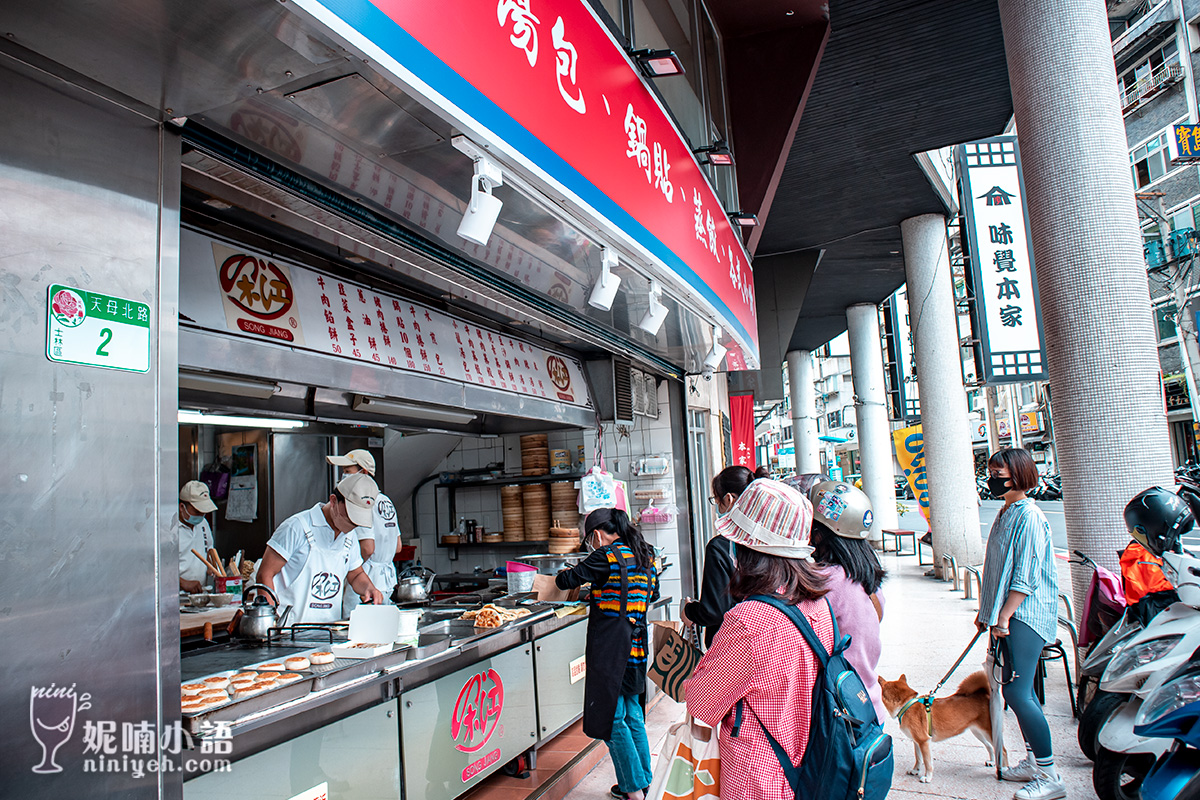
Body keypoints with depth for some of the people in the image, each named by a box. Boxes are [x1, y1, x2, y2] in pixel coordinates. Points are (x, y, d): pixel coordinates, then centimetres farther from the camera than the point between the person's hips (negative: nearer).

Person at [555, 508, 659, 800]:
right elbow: (652, 594, 24)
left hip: (610, 647, -8)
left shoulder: (607, 557, -14)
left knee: (611, 717, 2)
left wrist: (563, 574, 11)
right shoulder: (645, 554, 9)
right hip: (636, 644, 8)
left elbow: (566, 580, -13)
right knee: (632, 713, 18)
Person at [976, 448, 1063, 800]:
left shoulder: (1029, 516, -15)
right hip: (1008, 613, 9)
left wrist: (1004, 616, -19)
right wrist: (987, 610, 21)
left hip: (1026, 615, -9)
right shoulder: (1005, 514, 13)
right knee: (1020, 691, 14)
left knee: (1017, 693, -10)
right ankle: (1034, 761, 26)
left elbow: (1026, 577, -19)